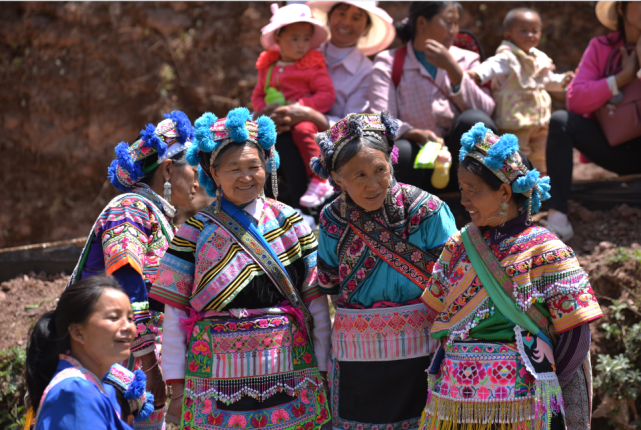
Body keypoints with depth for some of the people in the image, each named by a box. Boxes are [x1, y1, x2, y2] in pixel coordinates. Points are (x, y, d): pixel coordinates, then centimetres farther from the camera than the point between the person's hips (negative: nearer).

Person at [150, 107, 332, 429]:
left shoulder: (291, 225, 6)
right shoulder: (196, 234, 2)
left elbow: (317, 304, 7)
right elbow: (175, 313, 2)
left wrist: (321, 372, 3)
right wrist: (177, 390, -1)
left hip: (289, 378, 1)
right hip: (218, 385, -1)